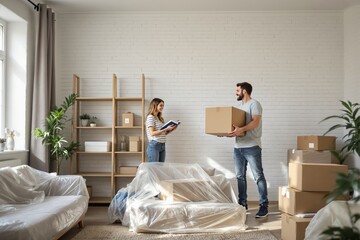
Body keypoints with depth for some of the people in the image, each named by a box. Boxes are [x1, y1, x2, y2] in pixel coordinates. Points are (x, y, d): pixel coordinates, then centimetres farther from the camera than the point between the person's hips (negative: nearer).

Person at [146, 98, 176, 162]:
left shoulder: (160, 118, 17)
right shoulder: (150, 117, -7)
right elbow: (152, 133, -17)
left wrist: (169, 130, 2)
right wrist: (166, 129, -18)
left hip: (162, 145, 8)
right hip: (154, 145, -8)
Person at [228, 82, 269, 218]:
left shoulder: (254, 104, -7)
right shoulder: (240, 105, 19)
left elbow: (255, 122, -21)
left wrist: (241, 129, -35)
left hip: (252, 147, -9)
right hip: (238, 147, 9)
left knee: (258, 176, -5)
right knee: (240, 176, 11)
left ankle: (264, 205, 0)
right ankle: (242, 203, 22)